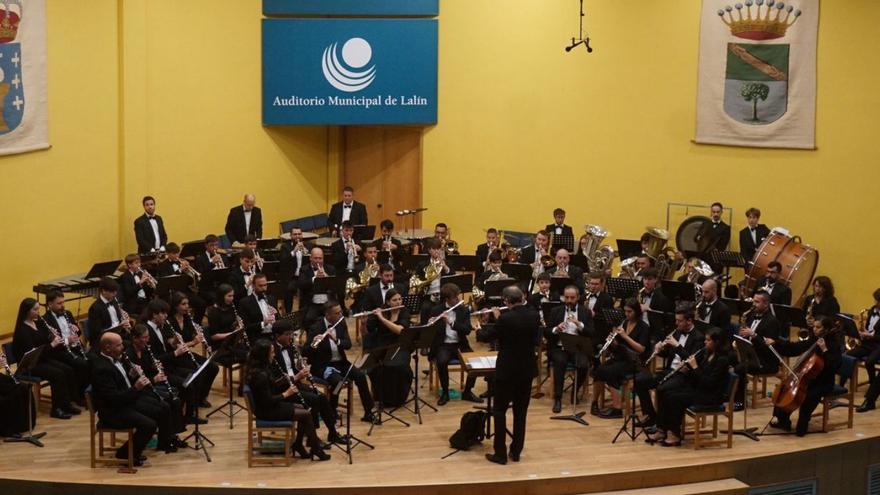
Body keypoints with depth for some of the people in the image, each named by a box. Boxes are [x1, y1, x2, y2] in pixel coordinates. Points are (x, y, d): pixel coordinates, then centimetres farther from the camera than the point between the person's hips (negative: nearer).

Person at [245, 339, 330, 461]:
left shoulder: (257, 369, 3)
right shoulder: (261, 375, -27)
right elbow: (268, 401, -25)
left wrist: (286, 382, 2)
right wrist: (286, 394, -14)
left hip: (267, 405, 10)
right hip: (266, 411, -10)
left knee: (303, 408, 15)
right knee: (306, 414, -6)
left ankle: (298, 445, 17)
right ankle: (316, 449, 6)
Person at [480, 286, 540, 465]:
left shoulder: (505, 318, -20)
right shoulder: (533, 316, -5)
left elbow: (487, 337, -8)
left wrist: (497, 318, 6)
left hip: (507, 370, -5)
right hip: (527, 369, 5)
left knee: (499, 411, 5)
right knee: (521, 412, 13)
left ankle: (500, 453, 4)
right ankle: (516, 451, 18)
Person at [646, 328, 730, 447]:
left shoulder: (722, 360, -17)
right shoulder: (706, 353, 8)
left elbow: (709, 383, -24)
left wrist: (695, 367, -22)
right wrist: (685, 370, -4)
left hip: (710, 396, -9)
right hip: (697, 387, 9)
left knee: (674, 398, -25)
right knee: (662, 392, -4)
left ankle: (675, 435, -14)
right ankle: (661, 430, -4)